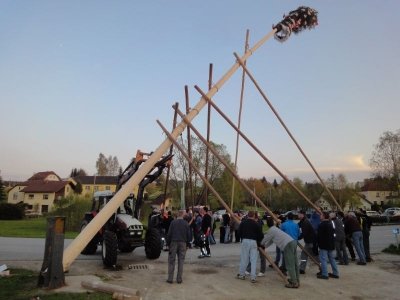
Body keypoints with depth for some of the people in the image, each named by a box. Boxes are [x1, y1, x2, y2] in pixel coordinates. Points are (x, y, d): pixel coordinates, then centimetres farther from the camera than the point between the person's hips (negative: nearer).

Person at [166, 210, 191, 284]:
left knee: (171, 261, 5)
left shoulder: (173, 222, -4)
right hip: (183, 243, 2)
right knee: (181, 261, 7)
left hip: (174, 242, -1)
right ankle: (179, 279, 10)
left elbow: (169, 234, -4)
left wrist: (168, 244, 4)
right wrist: (187, 244, 16)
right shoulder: (186, 224, 1)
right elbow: (188, 235, 6)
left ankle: (170, 278, 6)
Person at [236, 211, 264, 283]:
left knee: (244, 259, 10)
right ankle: (253, 277, 5)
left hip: (245, 241, 1)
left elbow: (239, 232, 5)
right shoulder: (256, 224, -1)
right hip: (254, 242, -1)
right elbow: (260, 235, 1)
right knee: (253, 260, 4)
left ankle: (241, 274, 21)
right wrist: (258, 243, 14)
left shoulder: (243, 222, 3)